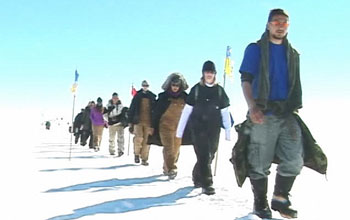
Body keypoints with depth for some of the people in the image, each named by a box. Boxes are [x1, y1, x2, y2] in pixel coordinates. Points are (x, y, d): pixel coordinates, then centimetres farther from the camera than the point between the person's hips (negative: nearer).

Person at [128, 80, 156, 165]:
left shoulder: (152, 97, 10)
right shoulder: (137, 96, 7)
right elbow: (131, 110, 7)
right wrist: (131, 122, 3)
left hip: (149, 122, 1)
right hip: (138, 121, -1)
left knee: (146, 141, 0)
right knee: (139, 138, -17)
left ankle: (144, 159, 8)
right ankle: (137, 153, 8)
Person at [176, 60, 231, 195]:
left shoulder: (219, 90, 5)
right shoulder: (196, 89, -1)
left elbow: (225, 113, 6)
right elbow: (186, 111, 0)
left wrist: (228, 131, 3)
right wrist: (180, 130, -1)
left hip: (214, 129, 3)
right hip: (198, 128, -3)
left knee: (209, 156, 10)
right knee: (203, 155, -9)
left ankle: (197, 177, 32)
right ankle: (206, 184, -5)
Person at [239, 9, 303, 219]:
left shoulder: (293, 53, 18)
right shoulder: (255, 49, 3)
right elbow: (246, 80, -5)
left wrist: (295, 109, 14)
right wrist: (252, 107, -20)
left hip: (287, 114, 5)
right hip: (264, 114, -4)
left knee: (294, 161, 1)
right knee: (260, 163, 0)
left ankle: (280, 199, 19)